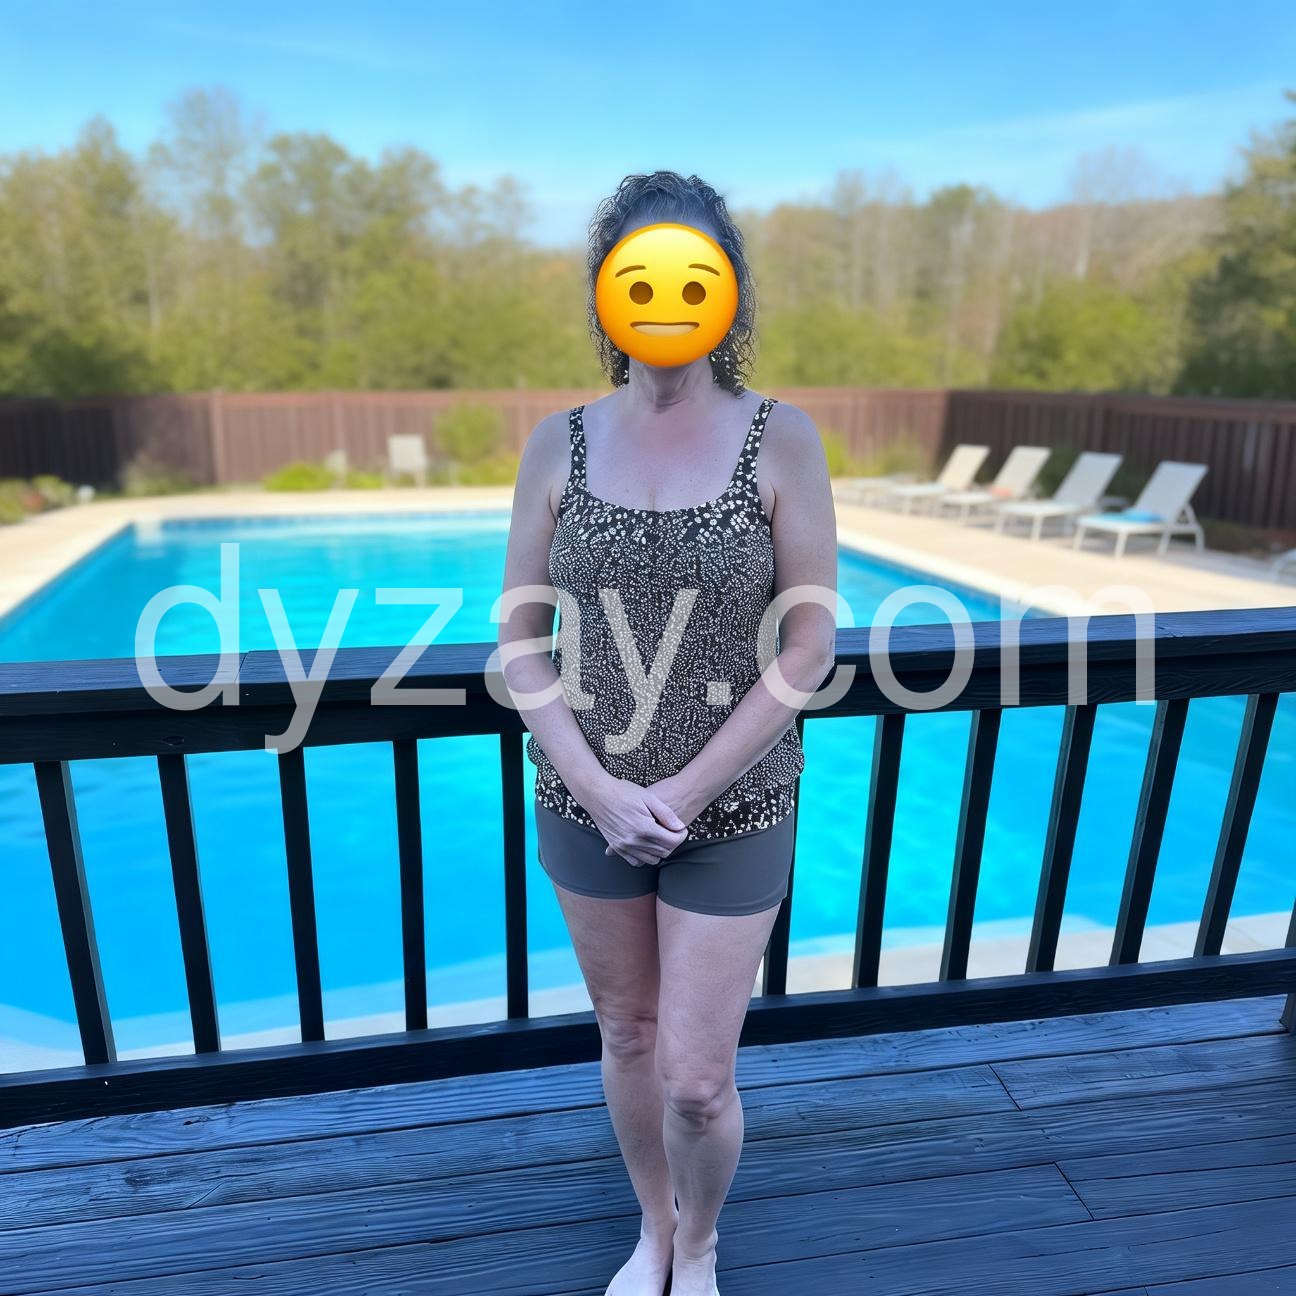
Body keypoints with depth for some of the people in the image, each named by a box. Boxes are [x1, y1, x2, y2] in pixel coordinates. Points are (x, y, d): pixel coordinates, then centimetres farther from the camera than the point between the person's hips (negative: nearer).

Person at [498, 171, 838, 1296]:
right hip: (586, 806, 2)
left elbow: (810, 646, -10)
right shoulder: (559, 443, -3)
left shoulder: (781, 438, -9)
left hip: (736, 810, -2)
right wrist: (602, 790, -13)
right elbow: (520, 642, -3)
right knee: (628, 1036, 20)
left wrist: (685, 792, -13)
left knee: (696, 1078, 6)